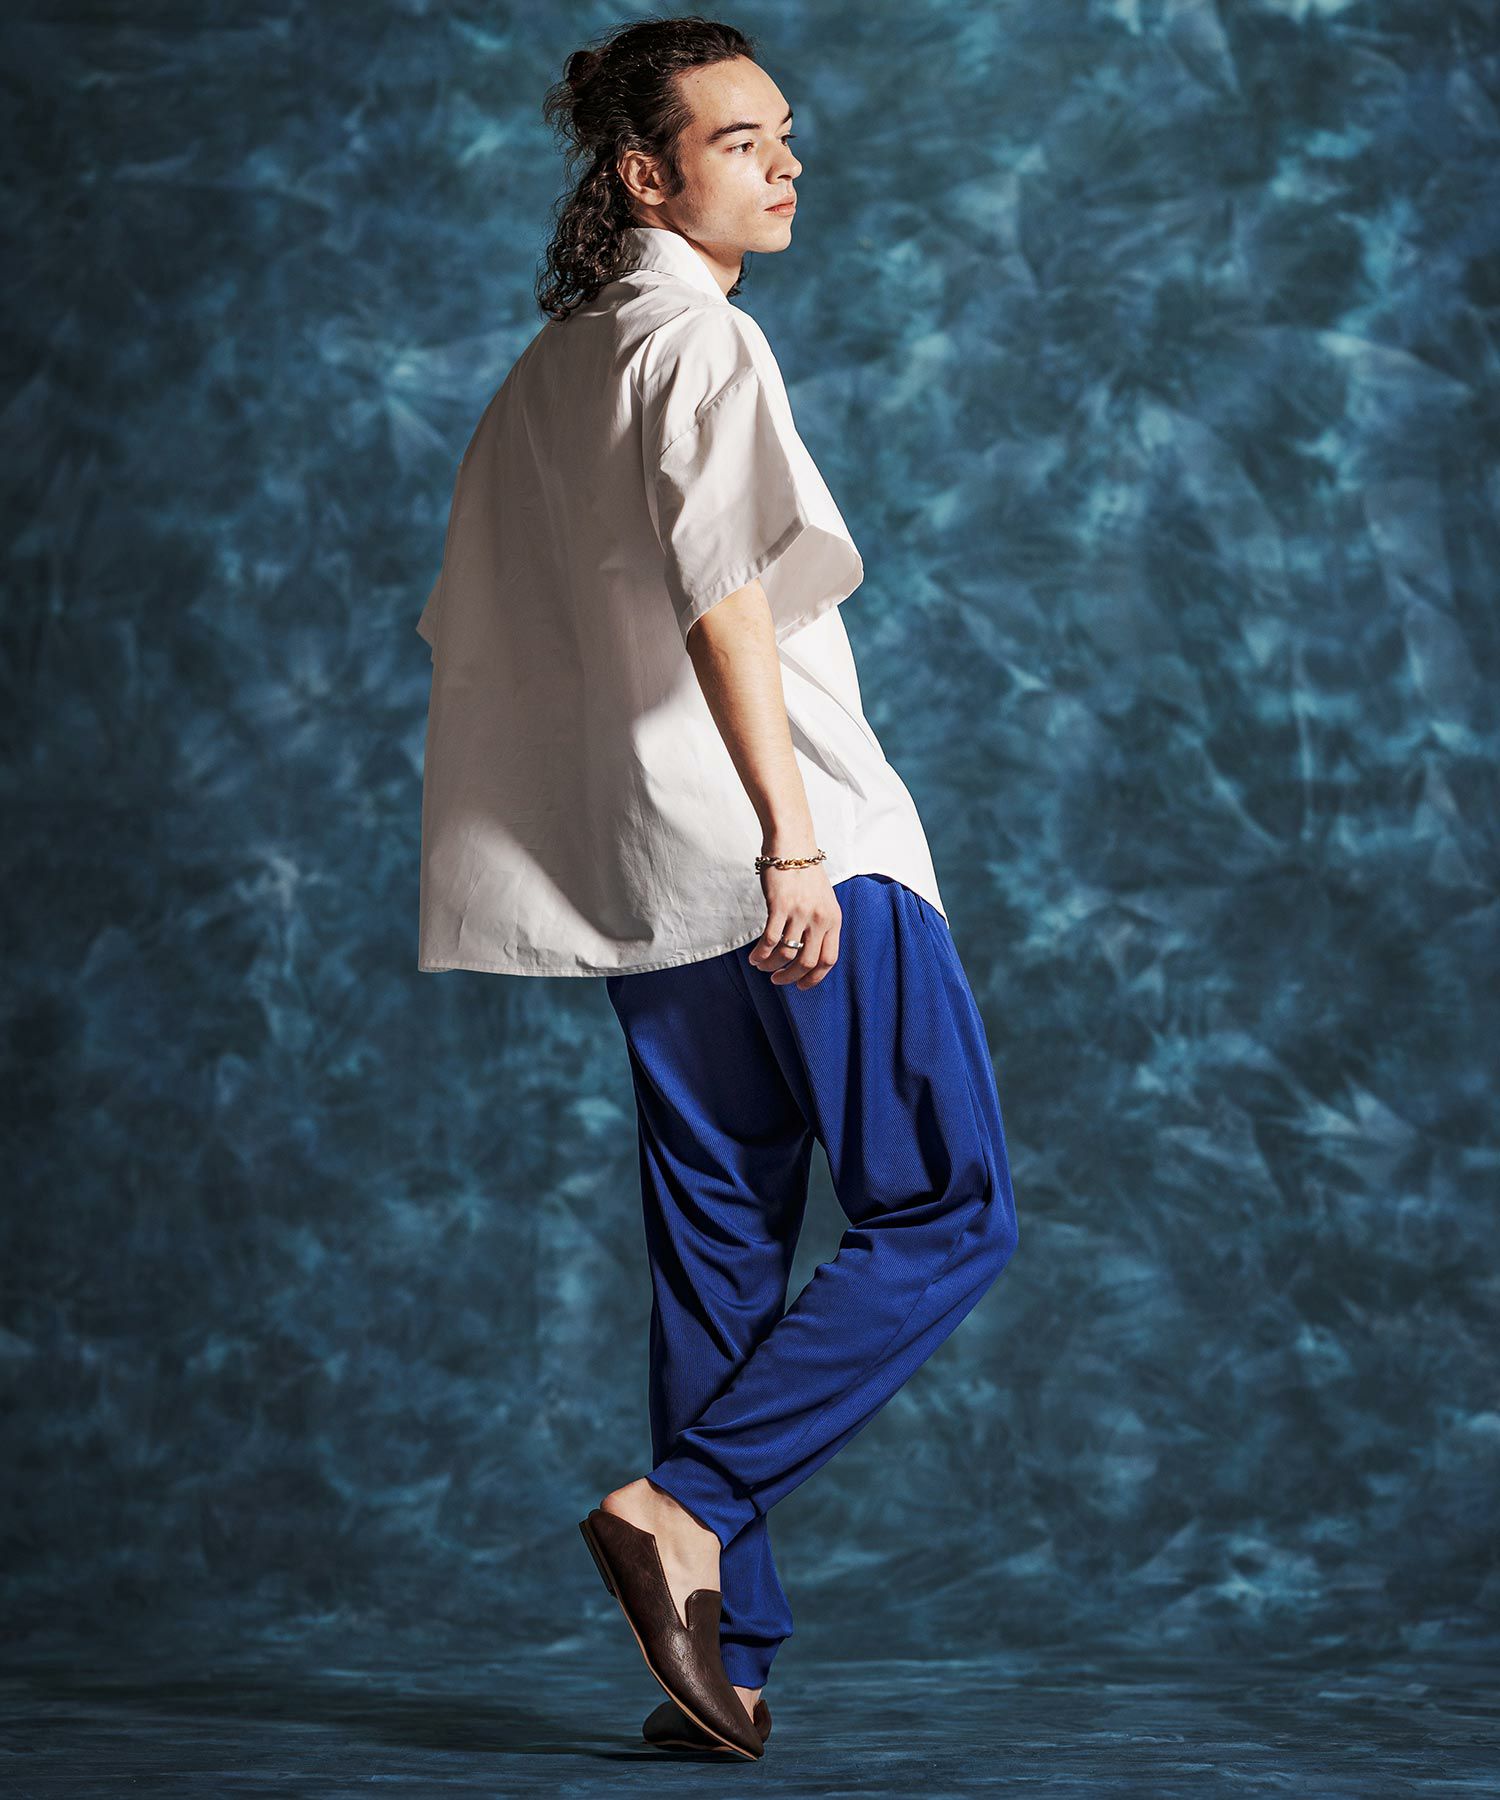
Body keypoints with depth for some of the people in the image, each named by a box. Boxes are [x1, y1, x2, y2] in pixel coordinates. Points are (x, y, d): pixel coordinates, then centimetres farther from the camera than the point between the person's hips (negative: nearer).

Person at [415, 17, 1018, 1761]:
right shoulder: (697, 339, -8)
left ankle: (719, 1655, 8)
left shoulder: (545, 370, 19)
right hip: (797, 865, -9)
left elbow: (466, 630, 23)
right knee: (947, 1213, -3)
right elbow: (721, 592, -20)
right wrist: (792, 841, -23)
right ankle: (688, 1507, -14)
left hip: (647, 888, 9)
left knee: (718, 1255, 9)